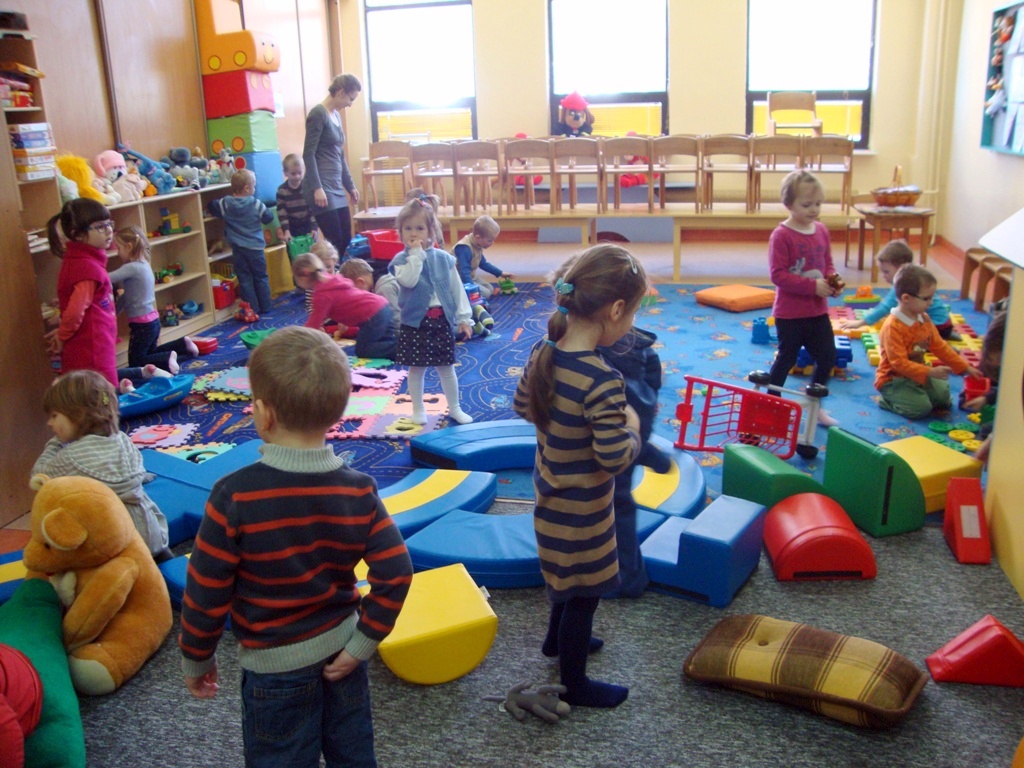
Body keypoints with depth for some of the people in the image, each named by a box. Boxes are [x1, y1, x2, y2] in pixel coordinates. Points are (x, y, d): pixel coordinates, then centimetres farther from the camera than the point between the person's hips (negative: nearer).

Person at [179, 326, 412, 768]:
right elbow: (395, 572, -14)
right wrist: (362, 644, -3)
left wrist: (196, 660, 0)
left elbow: (206, 591, -16)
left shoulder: (235, 496, -24)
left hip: (276, 666, -3)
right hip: (340, 650, 3)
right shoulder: (359, 491, -14)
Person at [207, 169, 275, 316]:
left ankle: (253, 309, 6)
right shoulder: (256, 204, -9)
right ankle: (265, 307, 18)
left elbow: (211, 207, 9)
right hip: (255, 248, -1)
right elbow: (269, 217, 0)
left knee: (245, 279, 6)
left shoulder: (225, 203, -4)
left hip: (238, 250, 1)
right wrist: (265, 210, 20)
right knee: (261, 278, 13)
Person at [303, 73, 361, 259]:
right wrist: (317, 188, -21)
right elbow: (308, 154, -14)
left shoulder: (336, 115, 16)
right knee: (335, 244, -9)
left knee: (346, 241, 5)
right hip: (321, 189, -8)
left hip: (337, 188, 8)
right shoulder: (318, 114, -8)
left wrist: (350, 186, 23)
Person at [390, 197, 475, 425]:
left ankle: (454, 408, 25)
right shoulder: (401, 259, -6)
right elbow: (408, 280, -27)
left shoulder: (443, 258, 1)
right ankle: (418, 410, 23)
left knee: (446, 367, 11)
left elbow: (456, 288, 4)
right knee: (416, 368, 8)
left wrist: (463, 317, 2)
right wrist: (416, 253, -22)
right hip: (415, 322, -2)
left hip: (441, 320, 2)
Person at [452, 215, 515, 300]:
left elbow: (483, 264, 21)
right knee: (485, 294, -19)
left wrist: (500, 273, 25)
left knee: (490, 289, 12)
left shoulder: (477, 246, 4)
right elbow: (464, 272, -33)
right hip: (461, 281, -10)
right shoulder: (464, 248, -28)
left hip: (470, 277, 10)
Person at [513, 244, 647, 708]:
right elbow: (617, 458, -29)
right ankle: (574, 685, 33)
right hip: (581, 509, -8)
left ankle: (557, 639, 55)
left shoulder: (543, 353, -9)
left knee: (568, 577, 32)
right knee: (584, 593, 13)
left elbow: (522, 405, 7)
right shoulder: (602, 382, -33)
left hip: (551, 493, 8)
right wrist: (630, 424, -11)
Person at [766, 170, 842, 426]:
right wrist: (813, 286, -24)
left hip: (818, 311, 6)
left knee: (828, 357, 10)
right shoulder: (781, 235, -16)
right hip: (790, 313, -6)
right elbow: (778, 274, -20)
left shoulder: (822, 231, 4)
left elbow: (827, 264, 14)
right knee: (786, 358, 7)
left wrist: (832, 281, -8)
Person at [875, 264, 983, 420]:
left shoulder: (924, 320, 4)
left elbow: (940, 347, 12)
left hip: (918, 374, 8)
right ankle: (889, 400, -1)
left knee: (943, 395, -7)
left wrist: (965, 368, 9)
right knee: (920, 408, -24)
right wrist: (930, 372, -33)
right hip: (893, 379, -8)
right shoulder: (893, 327, -25)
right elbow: (899, 363, -28)